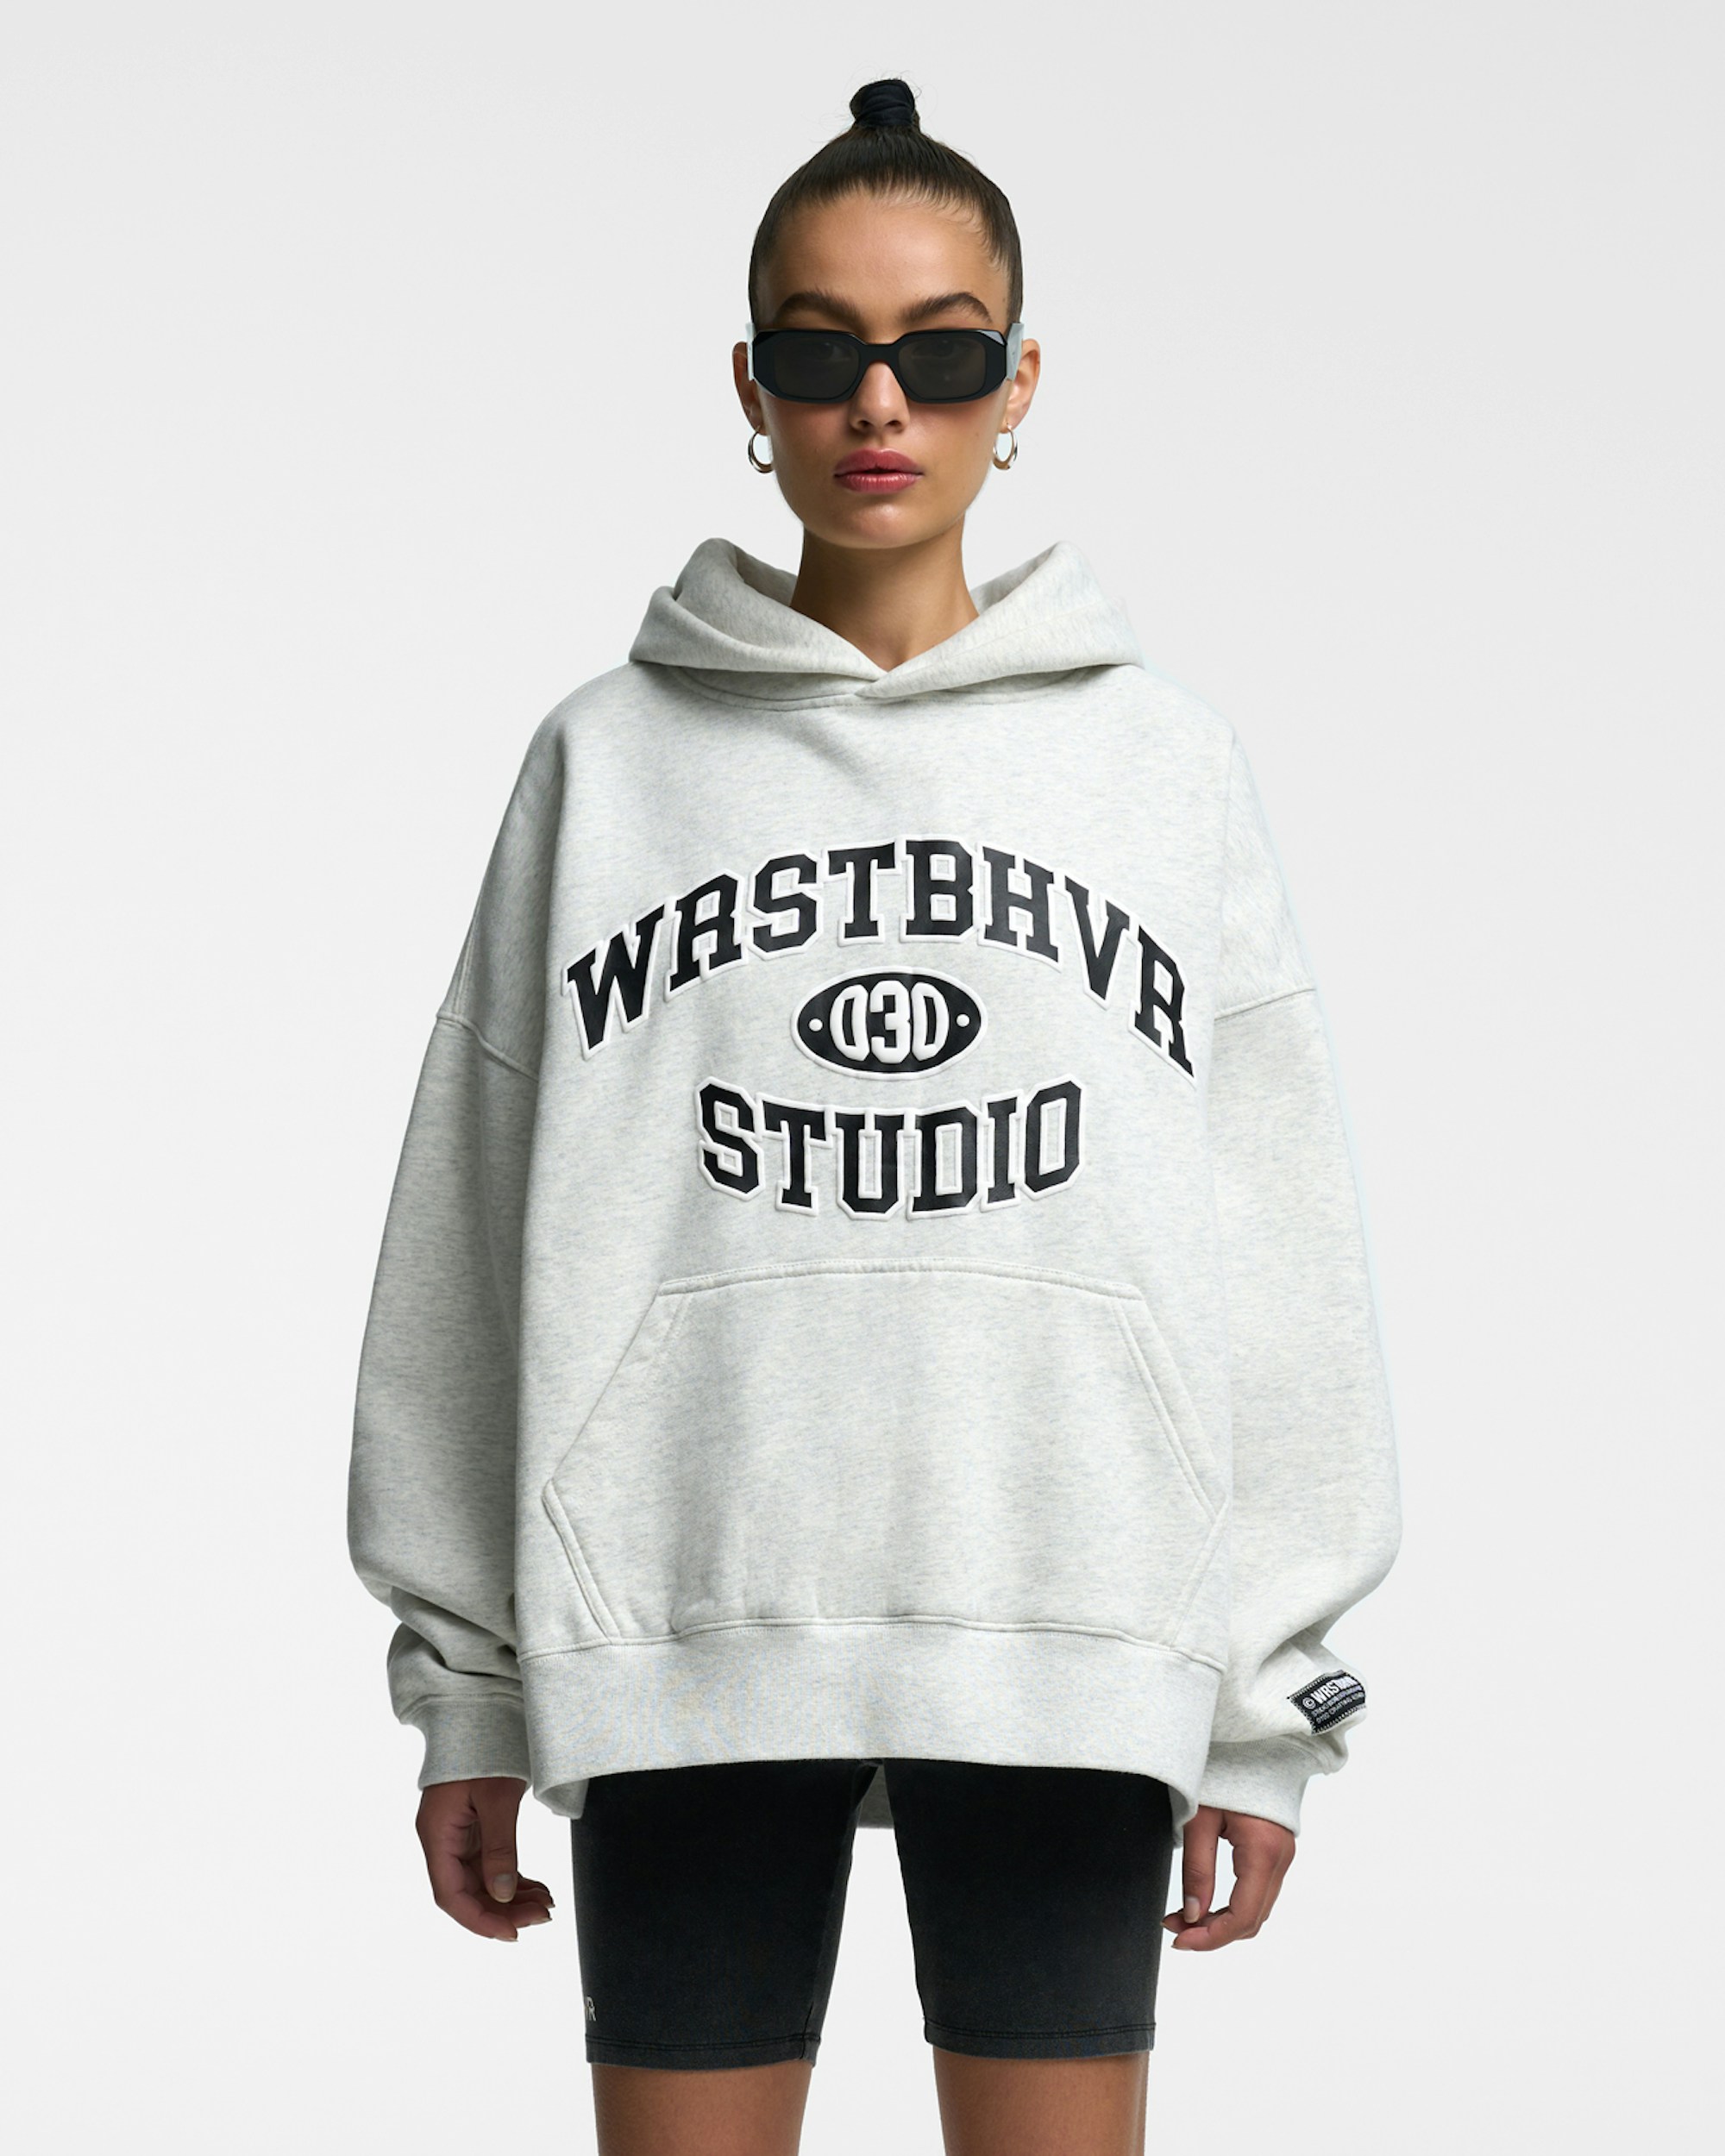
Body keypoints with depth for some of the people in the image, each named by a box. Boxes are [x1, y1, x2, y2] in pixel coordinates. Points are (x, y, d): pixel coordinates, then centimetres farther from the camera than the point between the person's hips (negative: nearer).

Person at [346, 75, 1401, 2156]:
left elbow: (1274, 1243, 7)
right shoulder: (609, 758, 7)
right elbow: (475, 1228, 7)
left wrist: (1269, 1695, 3)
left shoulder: (1162, 763, 8)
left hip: (1070, 1637, 0)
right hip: (685, 1634, 0)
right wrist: (464, 1679, 4)